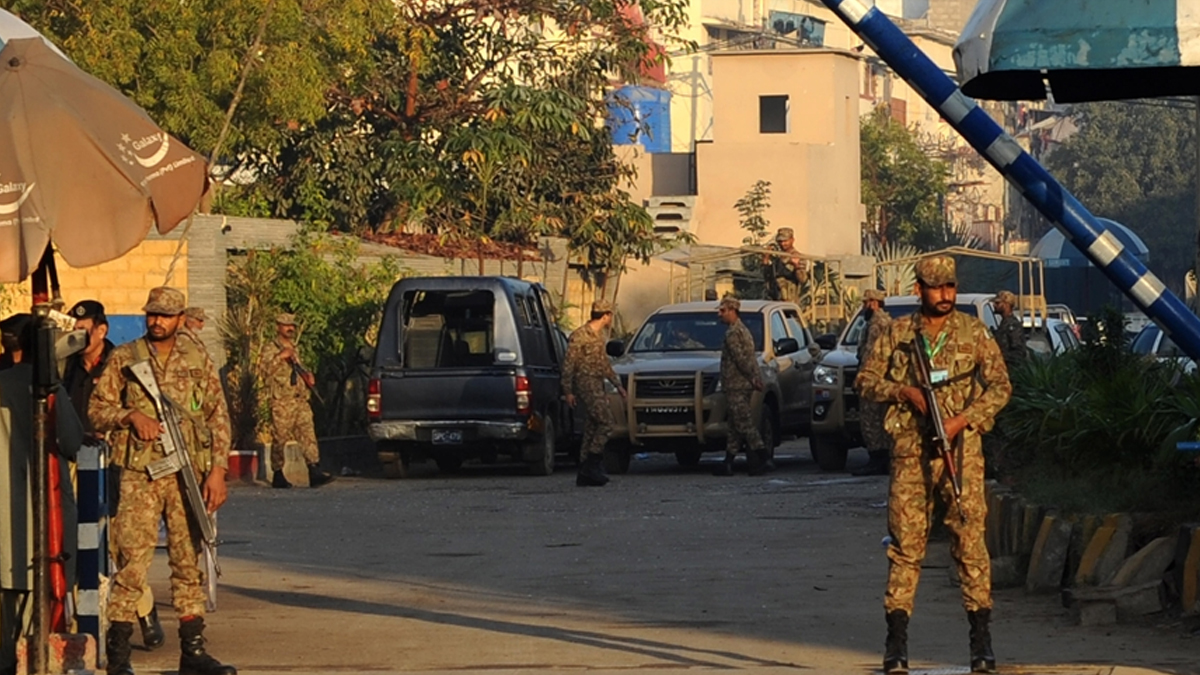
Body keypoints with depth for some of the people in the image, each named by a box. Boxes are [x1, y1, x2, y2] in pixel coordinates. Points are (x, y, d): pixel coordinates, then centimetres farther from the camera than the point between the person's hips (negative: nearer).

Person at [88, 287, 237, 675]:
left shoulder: (199, 361, 10)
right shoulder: (123, 360, 5)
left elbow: (219, 417, 9)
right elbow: (96, 409, 5)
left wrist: (217, 469, 0)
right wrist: (131, 415, -14)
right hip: (139, 475, -3)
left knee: (190, 561, 6)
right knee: (132, 560, -8)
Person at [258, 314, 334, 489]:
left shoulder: (295, 350, 20)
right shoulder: (270, 350, -1)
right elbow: (264, 372, -15)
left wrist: (308, 377, 12)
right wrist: (280, 357, -21)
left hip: (300, 400, 6)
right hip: (281, 401, -6)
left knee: (308, 435, -5)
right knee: (280, 439, -1)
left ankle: (314, 471, -12)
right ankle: (278, 476, 7)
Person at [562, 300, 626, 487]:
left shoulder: (599, 335, 17)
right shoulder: (580, 336, -11)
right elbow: (568, 364, -12)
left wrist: (617, 384, 28)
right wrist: (567, 391, -14)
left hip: (597, 386, 9)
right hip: (586, 383, -9)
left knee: (592, 429, 7)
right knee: (605, 423, -16)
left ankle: (585, 475, 7)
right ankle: (591, 466, -14)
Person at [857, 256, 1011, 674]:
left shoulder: (974, 333, 5)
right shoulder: (897, 334, 8)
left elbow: (1000, 385, 1)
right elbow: (867, 380, 10)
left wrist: (962, 420, -12)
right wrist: (904, 392, -9)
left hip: (961, 449, -1)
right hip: (910, 451, 1)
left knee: (970, 541, -5)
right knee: (905, 543, -1)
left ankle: (982, 639, -2)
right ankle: (896, 640, 1)